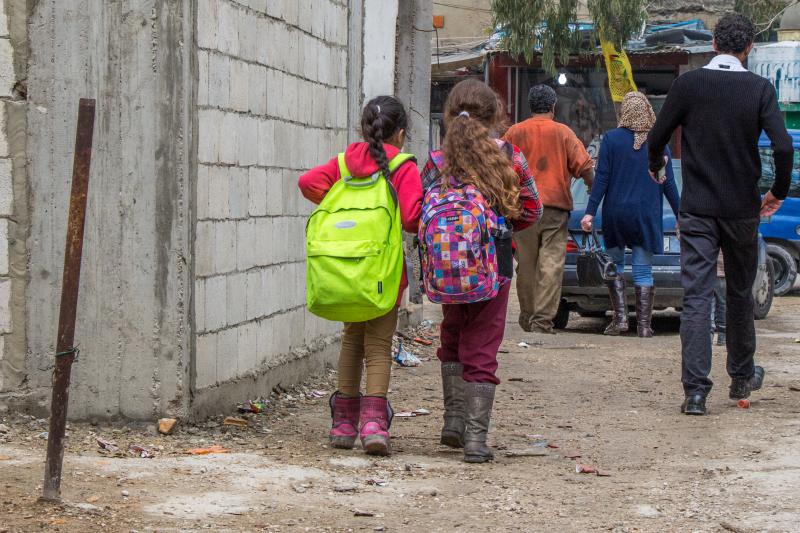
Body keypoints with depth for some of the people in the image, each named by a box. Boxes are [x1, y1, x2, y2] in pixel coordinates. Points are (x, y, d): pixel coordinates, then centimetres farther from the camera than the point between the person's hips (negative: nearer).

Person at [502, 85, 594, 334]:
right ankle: (543, 320, -13)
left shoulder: (514, 132, 7)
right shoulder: (563, 133, 1)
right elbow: (585, 167, 0)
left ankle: (528, 318, 18)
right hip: (555, 207, -2)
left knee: (526, 264, 11)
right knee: (551, 265, -5)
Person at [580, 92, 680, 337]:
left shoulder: (611, 139, -4)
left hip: (615, 213, -1)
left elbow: (601, 178, -7)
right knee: (643, 271, 5)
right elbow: (669, 184, 3)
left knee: (615, 264, 13)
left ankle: (620, 316, 1)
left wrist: (590, 212, -5)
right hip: (647, 214, 1)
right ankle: (644, 324, 2)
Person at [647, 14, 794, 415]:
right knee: (740, 294, 17)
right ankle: (742, 377, 31)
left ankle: (695, 389, -11)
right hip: (742, 208, 0)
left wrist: (656, 168, 25)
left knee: (696, 297, -2)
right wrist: (779, 192, 4)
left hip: (697, 209, 0)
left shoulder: (687, 84, -4)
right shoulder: (760, 89, -7)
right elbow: (783, 147, -14)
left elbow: (657, 138, 2)